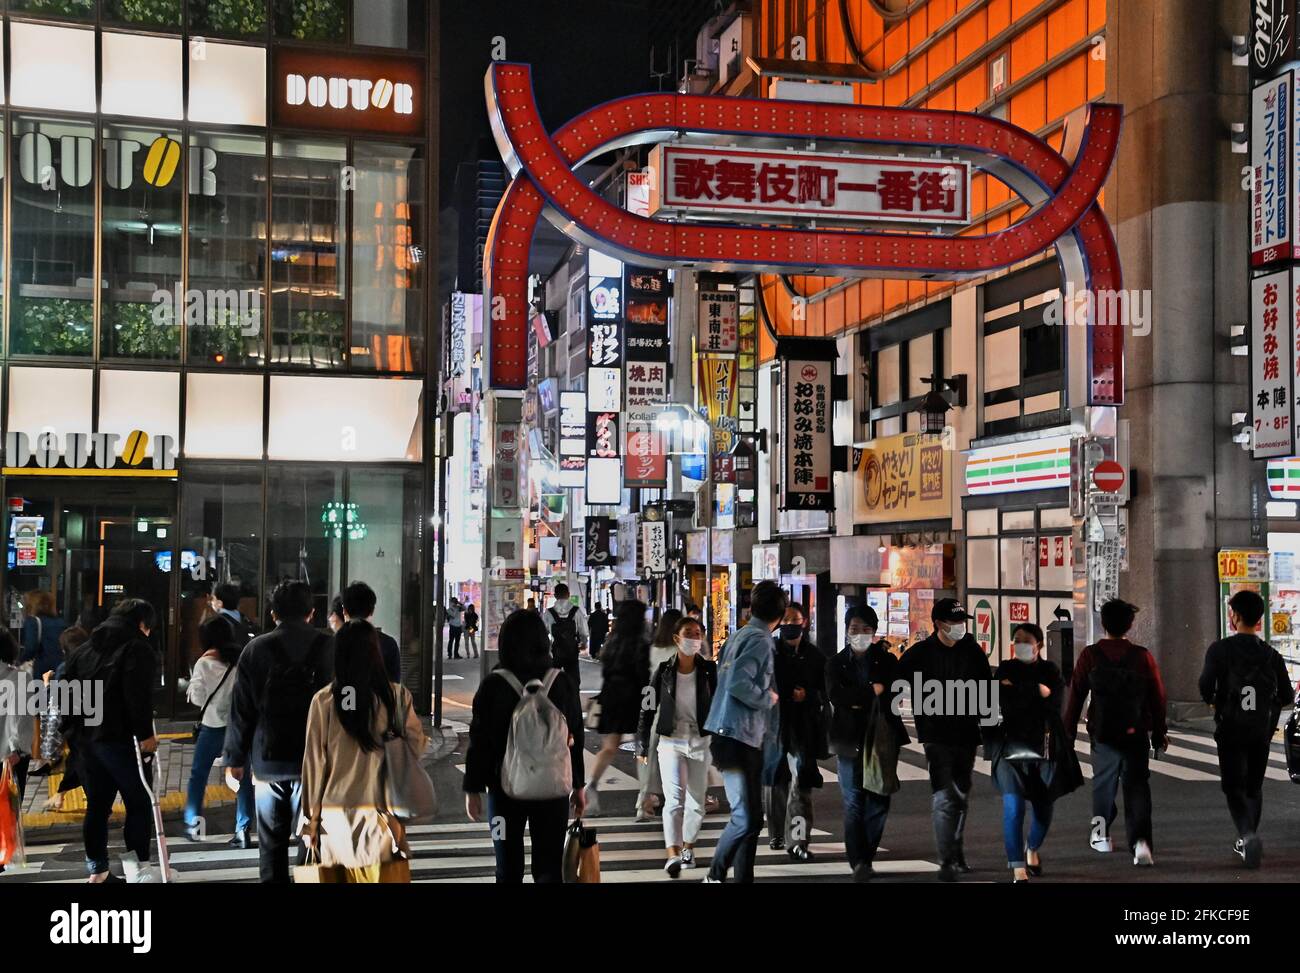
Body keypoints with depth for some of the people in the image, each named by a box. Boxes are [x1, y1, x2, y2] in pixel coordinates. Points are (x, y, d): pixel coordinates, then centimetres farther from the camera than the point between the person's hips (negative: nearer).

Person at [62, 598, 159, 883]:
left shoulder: (84, 649, 17)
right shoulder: (137, 648, -7)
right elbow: (139, 695, -18)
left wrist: (71, 729, 17)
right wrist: (145, 733, -18)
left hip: (86, 738, 7)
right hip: (120, 739, -7)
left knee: (97, 805, 13)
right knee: (139, 803, 0)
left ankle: (97, 870, 16)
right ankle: (136, 866, -6)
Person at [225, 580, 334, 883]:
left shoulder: (256, 649, 0)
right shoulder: (331, 647, -1)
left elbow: (241, 709, 0)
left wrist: (235, 757, 8)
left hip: (268, 759, 1)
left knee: (271, 842, 11)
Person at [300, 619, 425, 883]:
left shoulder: (324, 700, -7)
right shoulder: (396, 695, -6)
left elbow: (314, 762, -2)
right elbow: (417, 746, 3)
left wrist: (311, 818, 7)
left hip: (337, 816, -1)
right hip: (381, 813, 1)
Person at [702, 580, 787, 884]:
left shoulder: (739, 636, 14)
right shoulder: (760, 640, -13)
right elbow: (738, 683, -24)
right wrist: (768, 699, -9)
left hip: (745, 738, 10)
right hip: (737, 738, -10)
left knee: (751, 817, 13)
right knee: (745, 818, -9)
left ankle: (743, 876, 18)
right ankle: (715, 876, -1)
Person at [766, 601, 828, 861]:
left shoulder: (815, 655, 6)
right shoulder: (769, 651, 2)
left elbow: (825, 691, 8)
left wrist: (807, 695, -10)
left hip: (804, 726, 0)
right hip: (774, 723, 0)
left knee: (801, 781, -12)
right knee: (777, 781, 11)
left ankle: (797, 840, -13)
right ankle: (776, 834, 27)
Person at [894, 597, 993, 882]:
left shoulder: (973, 651, 4)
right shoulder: (920, 653, -6)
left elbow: (986, 690, 12)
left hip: (966, 735, 4)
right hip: (937, 737, -4)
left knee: (961, 797, 15)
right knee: (943, 797, -12)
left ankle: (958, 853, 31)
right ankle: (948, 861, -11)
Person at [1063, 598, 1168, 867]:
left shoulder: (1090, 656, -4)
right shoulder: (1143, 657, -3)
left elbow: (1076, 696, -1)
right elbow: (1158, 698, 1)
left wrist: (1069, 731, 8)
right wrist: (1160, 732, 13)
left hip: (1102, 734, 1)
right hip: (1136, 734, 0)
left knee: (1103, 782, 20)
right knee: (1137, 787, 1)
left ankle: (1101, 832, 20)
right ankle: (1140, 842, -14)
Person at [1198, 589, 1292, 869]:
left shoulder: (1220, 650, -10)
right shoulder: (1271, 654, 1)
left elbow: (1206, 689, -15)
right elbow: (1286, 698, 0)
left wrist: (1215, 702, 6)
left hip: (1230, 730, -3)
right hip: (1261, 731, 3)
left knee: (1234, 787, 0)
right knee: (1254, 787, 17)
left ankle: (1248, 834, -24)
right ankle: (1247, 842, 23)